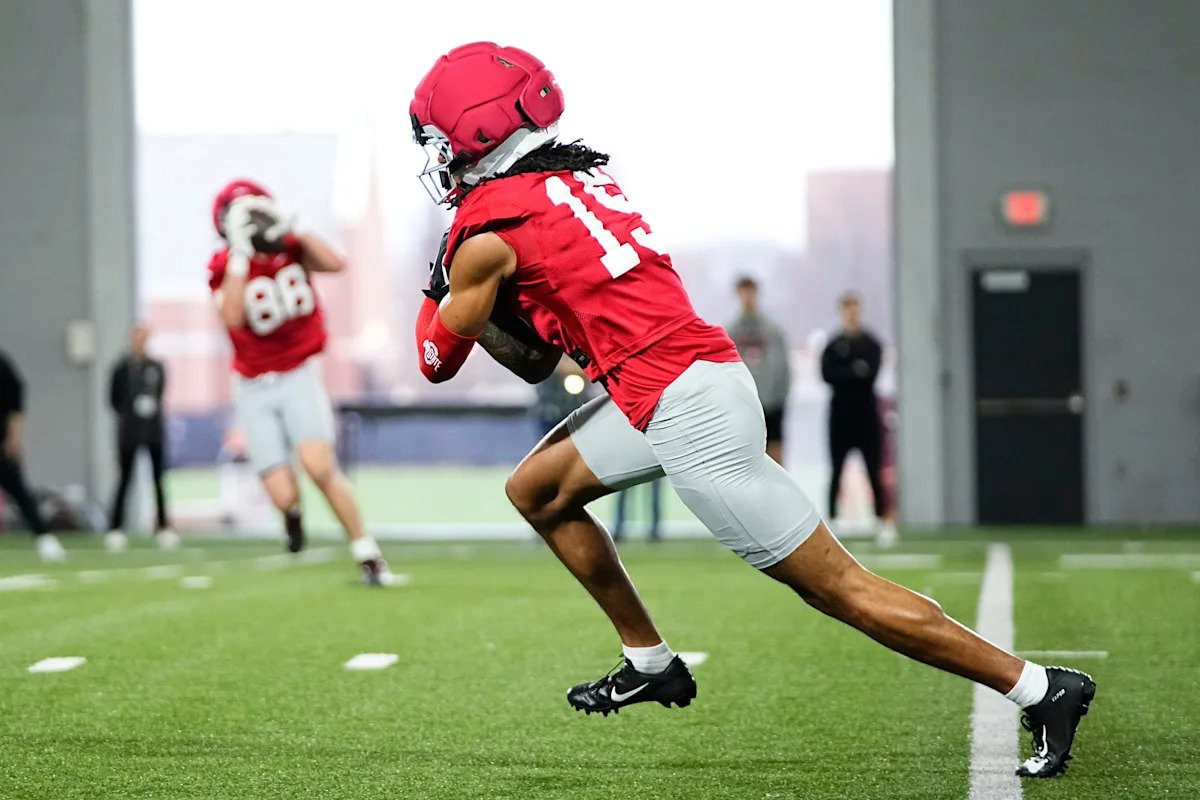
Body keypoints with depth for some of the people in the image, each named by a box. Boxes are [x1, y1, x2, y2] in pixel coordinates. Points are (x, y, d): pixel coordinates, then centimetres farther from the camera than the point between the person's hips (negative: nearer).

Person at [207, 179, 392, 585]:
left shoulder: (291, 250, -2)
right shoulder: (225, 268, -7)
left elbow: (335, 264, -21)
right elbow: (233, 317, -27)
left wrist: (294, 232, -16)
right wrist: (241, 256, -27)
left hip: (298, 376, 0)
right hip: (255, 388, 0)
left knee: (320, 466, -24)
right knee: (284, 497, -7)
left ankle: (367, 555, -11)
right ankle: (292, 511, 34)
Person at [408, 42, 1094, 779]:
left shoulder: (491, 226, -7)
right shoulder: (581, 176, 17)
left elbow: (440, 358, 9)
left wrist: (445, 291, 26)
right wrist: (475, 289, 19)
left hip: (686, 413, -9)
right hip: (690, 380, 9)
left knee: (840, 588, -5)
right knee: (536, 492, 20)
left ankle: (1040, 689, -2)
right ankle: (650, 664, 26)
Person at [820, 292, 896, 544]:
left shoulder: (871, 344, 4)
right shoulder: (833, 345, 6)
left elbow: (871, 373, -10)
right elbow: (827, 374, -9)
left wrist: (844, 375, -13)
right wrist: (856, 371, -14)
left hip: (867, 413, -1)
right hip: (840, 412, 1)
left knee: (875, 471, -2)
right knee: (836, 471, 1)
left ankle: (884, 521, 0)